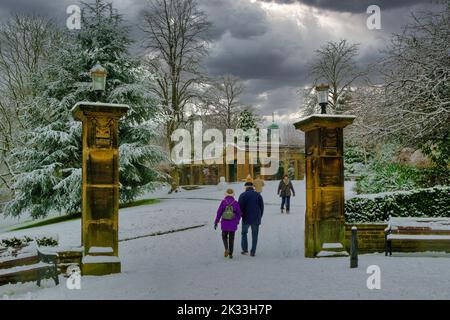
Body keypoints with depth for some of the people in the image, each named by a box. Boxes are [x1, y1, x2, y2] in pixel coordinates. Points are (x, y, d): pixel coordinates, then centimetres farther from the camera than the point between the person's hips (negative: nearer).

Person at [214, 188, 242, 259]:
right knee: (231, 239, 14)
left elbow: (219, 213, -6)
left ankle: (226, 248, -6)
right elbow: (239, 214, 1)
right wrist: (237, 221, 21)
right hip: (233, 224, 0)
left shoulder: (223, 202, -6)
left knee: (224, 237, 19)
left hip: (224, 223, 0)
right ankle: (230, 254, 12)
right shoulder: (236, 203, -5)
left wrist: (216, 222, 2)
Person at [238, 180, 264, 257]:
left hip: (246, 219, -2)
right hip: (256, 219, 2)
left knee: (244, 233, 15)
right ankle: (253, 252, 6)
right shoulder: (258, 195, 4)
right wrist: (259, 217, 14)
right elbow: (262, 207, 6)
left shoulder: (243, 195, -4)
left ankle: (245, 249, 9)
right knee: (254, 235, 7)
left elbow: (240, 207, -8)